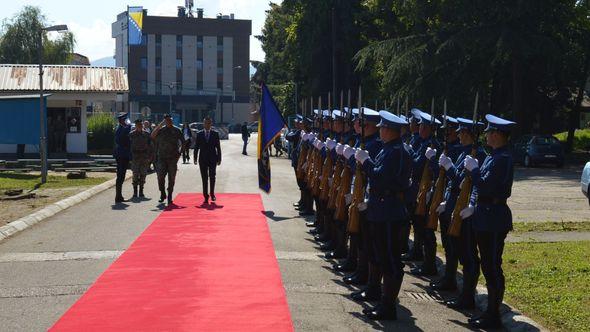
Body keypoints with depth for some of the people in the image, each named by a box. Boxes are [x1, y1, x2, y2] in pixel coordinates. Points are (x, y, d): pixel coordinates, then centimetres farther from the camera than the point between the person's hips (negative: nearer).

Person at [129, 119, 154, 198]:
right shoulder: (131, 134, 0)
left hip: (145, 158, 2)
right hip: (135, 157, -2)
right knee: (135, 175, -4)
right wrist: (130, 157, -6)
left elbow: (150, 146, 9)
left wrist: (150, 157, 3)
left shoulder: (146, 134, 6)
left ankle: (141, 192, 13)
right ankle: (135, 192, 3)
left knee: (143, 175, 5)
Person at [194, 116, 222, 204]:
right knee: (204, 178, 2)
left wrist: (219, 159, 0)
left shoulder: (215, 134, 3)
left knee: (212, 177, 1)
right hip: (203, 159, 1)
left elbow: (218, 147, 3)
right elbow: (196, 147, 6)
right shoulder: (199, 134, 5)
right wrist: (195, 158, -1)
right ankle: (206, 196, 6)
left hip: (212, 159, 0)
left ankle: (212, 193, 18)